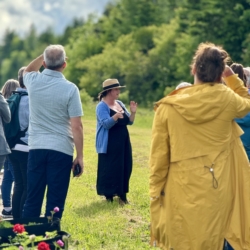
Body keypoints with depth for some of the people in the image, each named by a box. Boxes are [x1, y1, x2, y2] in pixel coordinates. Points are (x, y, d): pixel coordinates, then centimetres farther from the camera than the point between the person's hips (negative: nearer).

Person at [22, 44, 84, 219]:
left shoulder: (33, 81, 0)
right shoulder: (70, 89, -10)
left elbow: (28, 70, 29)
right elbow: (76, 126, -10)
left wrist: (45, 56, 21)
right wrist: (80, 156, -3)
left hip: (36, 148, 4)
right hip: (61, 150, -4)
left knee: (32, 200, 8)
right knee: (55, 203, 1)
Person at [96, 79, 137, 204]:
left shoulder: (120, 104, 12)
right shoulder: (102, 106, -10)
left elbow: (129, 122, 13)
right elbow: (106, 124, -22)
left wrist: (133, 112, -5)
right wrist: (116, 116, -38)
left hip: (123, 142, 7)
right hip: (109, 144, -7)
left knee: (125, 168, 6)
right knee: (109, 169, -8)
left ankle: (122, 195, 13)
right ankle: (109, 195, -1)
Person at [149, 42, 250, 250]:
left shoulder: (168, 107, -7)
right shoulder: (227, 100, -4)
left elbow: (159, 155, -3)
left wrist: (155, 190, 6)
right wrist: (232, 78, 24)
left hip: (181, 191, -1)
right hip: (216, 191, 1)